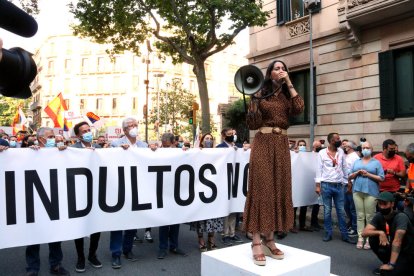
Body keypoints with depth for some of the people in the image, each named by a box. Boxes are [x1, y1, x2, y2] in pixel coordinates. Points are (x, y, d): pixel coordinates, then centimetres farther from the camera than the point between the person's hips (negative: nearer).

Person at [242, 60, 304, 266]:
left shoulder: (287, 96, 15)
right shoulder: (260, 94, 4)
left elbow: (299, 108, -7)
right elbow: (252, 123, -3)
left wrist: (289, 83, -2)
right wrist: (252, 99, -13)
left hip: (282, 144, 5)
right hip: (263, 143, -5)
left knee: (279, 189, 4)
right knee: (261, 188, -9)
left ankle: (270, 239, 14)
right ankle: (257, 242, -5)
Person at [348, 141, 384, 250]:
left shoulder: (376, 162, 5)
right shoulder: (357, 162, 15)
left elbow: (381, 178, -2)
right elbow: (350, 176, 13)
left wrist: (368, 174, -12)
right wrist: (357, 172, -5)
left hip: (371, 192, -3)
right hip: (357, 191, 3)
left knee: (369, 216, -1)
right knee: (360, 216, 4)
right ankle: (360, 238, 8)